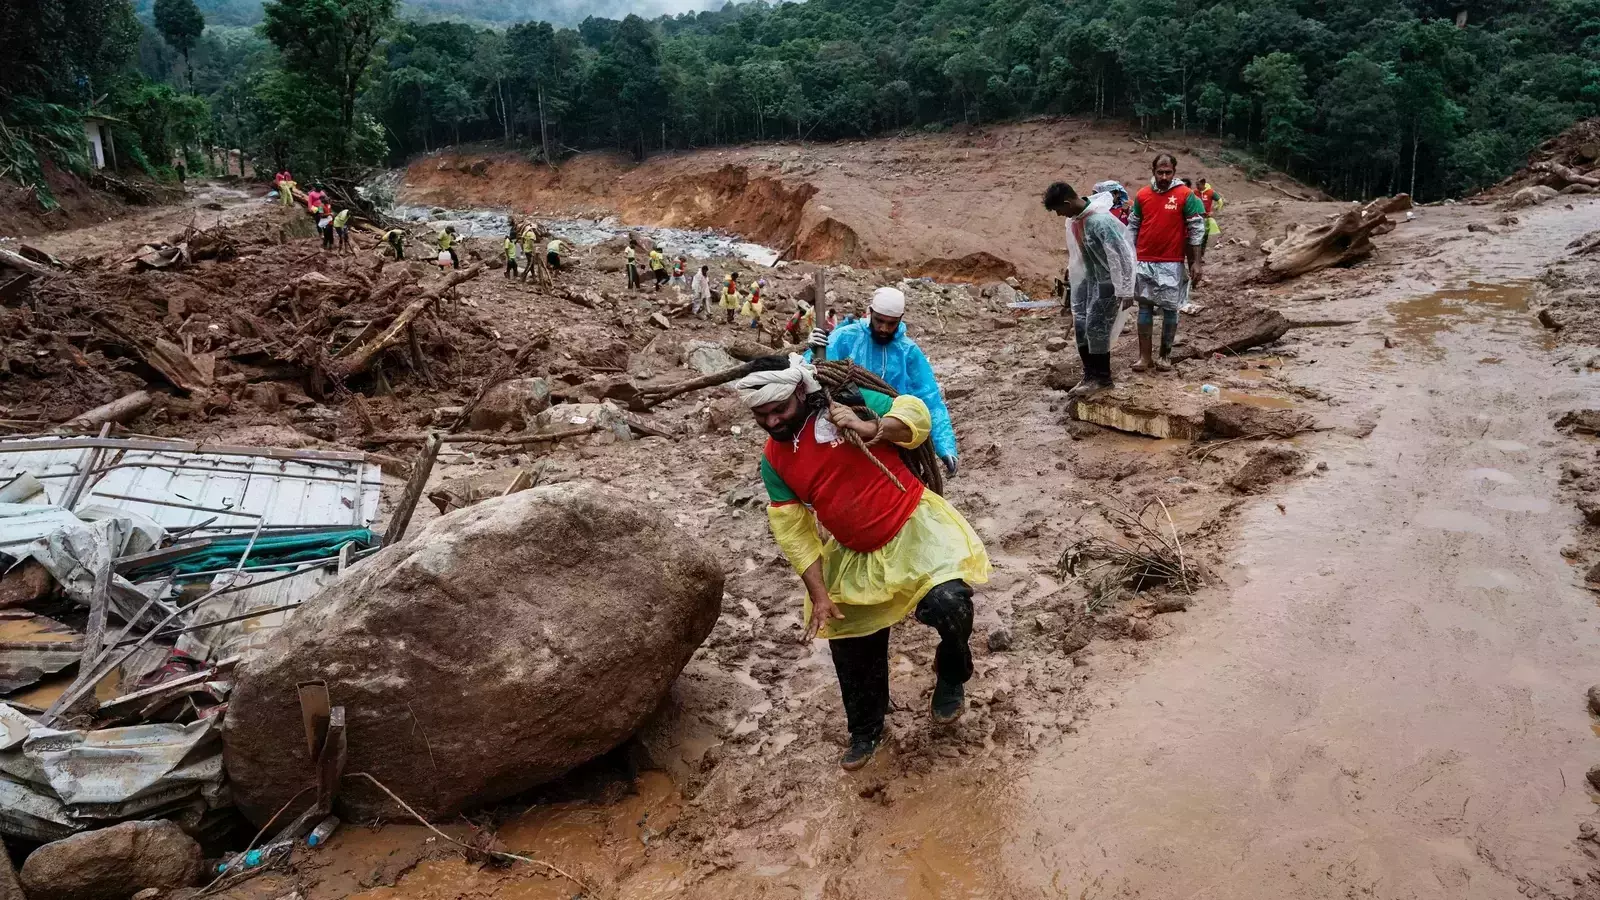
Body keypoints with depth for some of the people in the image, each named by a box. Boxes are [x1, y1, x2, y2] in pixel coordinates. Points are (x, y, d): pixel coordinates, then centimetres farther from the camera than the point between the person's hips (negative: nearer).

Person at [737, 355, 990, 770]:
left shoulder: (843, 403, -13)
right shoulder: (773, 460, -2)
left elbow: (916, 415, -12)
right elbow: (792, 531, -3)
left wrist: (869, 428, -29)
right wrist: (819, 593, -8)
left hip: (913, 527, -5)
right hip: (857, 557, 5)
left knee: (948, 602, -29)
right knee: (851, 647, 14)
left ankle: (951, 678, 4)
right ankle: (865, 731, 41)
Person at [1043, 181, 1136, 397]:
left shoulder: (1100, 221, -29)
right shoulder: (1073, 218, -1)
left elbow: (1121, 256, -26)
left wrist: (1124, 291, -23)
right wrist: (1071, 278, 21)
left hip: (1106, 280, -9)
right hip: (1087, 277, 9)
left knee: (1096, 328, -6)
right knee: (1080, 326, 8)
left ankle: (1102, 377, 8)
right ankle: (1090, 375, 19)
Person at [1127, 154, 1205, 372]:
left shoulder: (1186, 196, -6)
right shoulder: (1142, 195, 3)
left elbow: (1197, 230, -5)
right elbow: (1132, 227, 10)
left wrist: (1196, 263, -9)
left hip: (1172, 264, -3)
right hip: (1144, 262, 3)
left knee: (1170, 309, 4)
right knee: (1145, 308, 4)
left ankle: (1166, 355, 15)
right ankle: (1144, 356, 8)